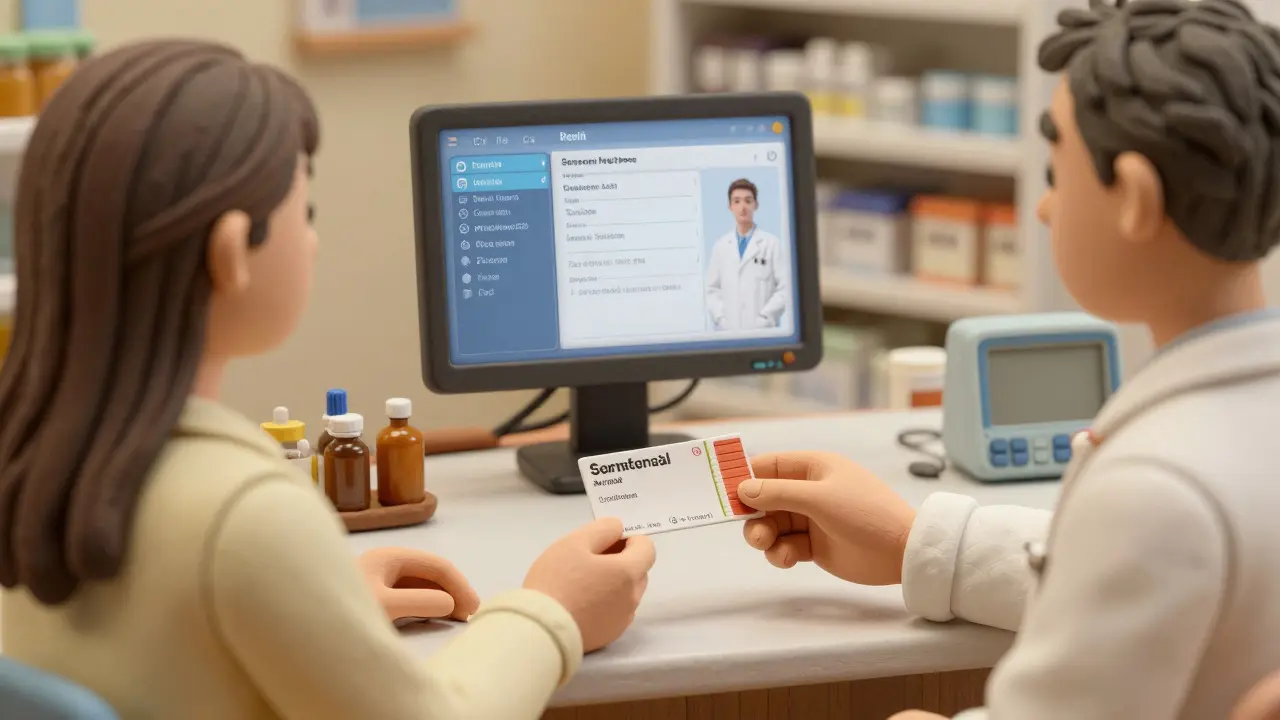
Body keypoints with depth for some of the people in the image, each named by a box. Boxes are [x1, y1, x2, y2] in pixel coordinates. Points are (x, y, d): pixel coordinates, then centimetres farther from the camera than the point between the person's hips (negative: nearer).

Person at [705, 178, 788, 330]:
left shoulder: (772, 243, 4)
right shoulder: (720, 246, 12)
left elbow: (786, 288, -1)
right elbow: (712, 289, 12)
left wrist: (764, 319, -10)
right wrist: (720, 318, -3)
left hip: (763, 329, -2)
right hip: (729, 329, 2)